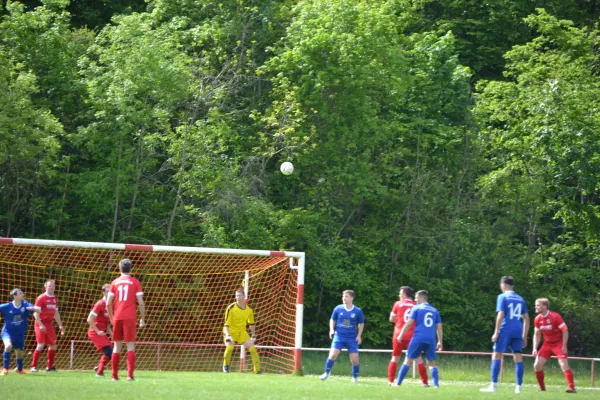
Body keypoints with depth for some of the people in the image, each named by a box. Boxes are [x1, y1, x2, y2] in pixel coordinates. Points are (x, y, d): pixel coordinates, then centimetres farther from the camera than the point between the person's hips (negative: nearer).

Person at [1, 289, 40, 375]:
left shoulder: (25, 305, -8)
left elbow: (39, 310, -17)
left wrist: (32, 308, -37)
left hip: (20, 334, 4)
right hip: (8, 332, -4)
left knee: (21, 353, 16)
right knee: (8, 346, -33)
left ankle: (19, 369, 48)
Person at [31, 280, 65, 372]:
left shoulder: (55, 299, 13)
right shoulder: (41, 298, -8)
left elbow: (56, 314, 21)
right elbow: (36, 313, -12)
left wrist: (60, 325, 15)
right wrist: (40, 325, -22)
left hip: (49, 324, 7)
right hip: (41, 324, -7)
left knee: (53, 345, 6)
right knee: (41, 345, -15)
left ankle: (50, 366, 17)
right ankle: (34, 366, -8)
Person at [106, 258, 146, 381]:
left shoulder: (115, 282, 7)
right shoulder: (135, 282, 2)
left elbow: (108, 304, 3)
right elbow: (141, 303, -4)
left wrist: (111, 318, 15)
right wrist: (142, 319, 5)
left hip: (117, 318, 2)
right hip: (130, 318, -2)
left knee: (117, 346, 10)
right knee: (130, 345, -1)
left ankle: (115, 375, 10)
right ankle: (130, 374, -13)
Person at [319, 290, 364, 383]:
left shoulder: (358, 311, -2)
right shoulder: (338, 309, 0)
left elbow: (361, 324, 11)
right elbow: (332, 319, 14)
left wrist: (359, 335, 0)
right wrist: (331, 329, -3)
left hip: (352, 338, 0)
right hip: (339, 336, 0)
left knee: (354, 359, -4)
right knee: (333, 355, -18)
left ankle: (355, 377, 19)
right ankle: (326, 373, 2)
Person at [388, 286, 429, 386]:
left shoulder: (398, 304, 1)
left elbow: (392, 319, 8)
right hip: (412, 336, 0)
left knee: (395, 358, 11)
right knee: (418, 358, 4)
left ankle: (390, 381, 6)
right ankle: (425, 382, -1)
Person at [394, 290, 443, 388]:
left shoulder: (416, 308, 5)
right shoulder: (435, 311, 17)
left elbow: (409, 323, -2)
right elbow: (439, 327, 14)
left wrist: (401, 335, 4)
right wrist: (440, 342, 17)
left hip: (418, 339, -3)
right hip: (431, 340, 3)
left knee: (408, 360, 3)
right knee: (432, 363, 10)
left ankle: (398, 383, 1)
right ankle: (436, 385, -5)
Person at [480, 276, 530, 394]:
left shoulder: (502, 297, 0)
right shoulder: (520, 299, 16)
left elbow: (501, 315, -10)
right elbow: (526, 318, 15)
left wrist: (496, 333, -9)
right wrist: (524, 337, 19)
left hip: (505, 330, -5)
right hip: (518, 332, 5)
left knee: (496, 355, -2)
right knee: (518, 358, 4)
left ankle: (494, 385, -8)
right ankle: (518, 387, 1)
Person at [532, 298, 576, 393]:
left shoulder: (555, 316, -19)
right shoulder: (537, 319, -1)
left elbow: (565, 331, -15)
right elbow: (537, 334, 11)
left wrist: (564, 346, -19)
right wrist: (535, 348, 1)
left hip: (558, 343, -6)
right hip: (547, 344, 6)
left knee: (564, 365, -20)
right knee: (537, 365, -4)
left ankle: (572, 388, -20)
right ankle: (542, 387, 12)